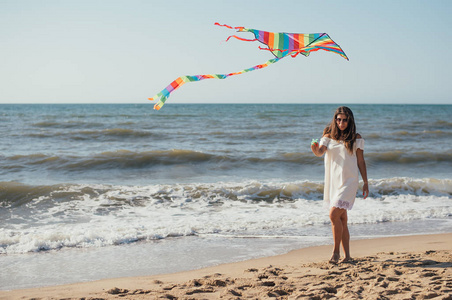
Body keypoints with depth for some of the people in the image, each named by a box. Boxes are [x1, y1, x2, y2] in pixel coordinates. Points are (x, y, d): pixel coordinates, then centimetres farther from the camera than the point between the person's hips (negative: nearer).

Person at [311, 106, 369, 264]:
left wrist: (365, 183, 6)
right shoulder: (328, 136, 7)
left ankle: (336, 252, -6)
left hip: (348, 181, -4)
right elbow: (321, 152, -10)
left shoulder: (356, 138, 1)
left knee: (334, 215, -17)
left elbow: (361, 161, 5)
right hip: (333, 181, 4)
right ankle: (347, 255, 16)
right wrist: (315, 149, -34)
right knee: (342, 218, 9)